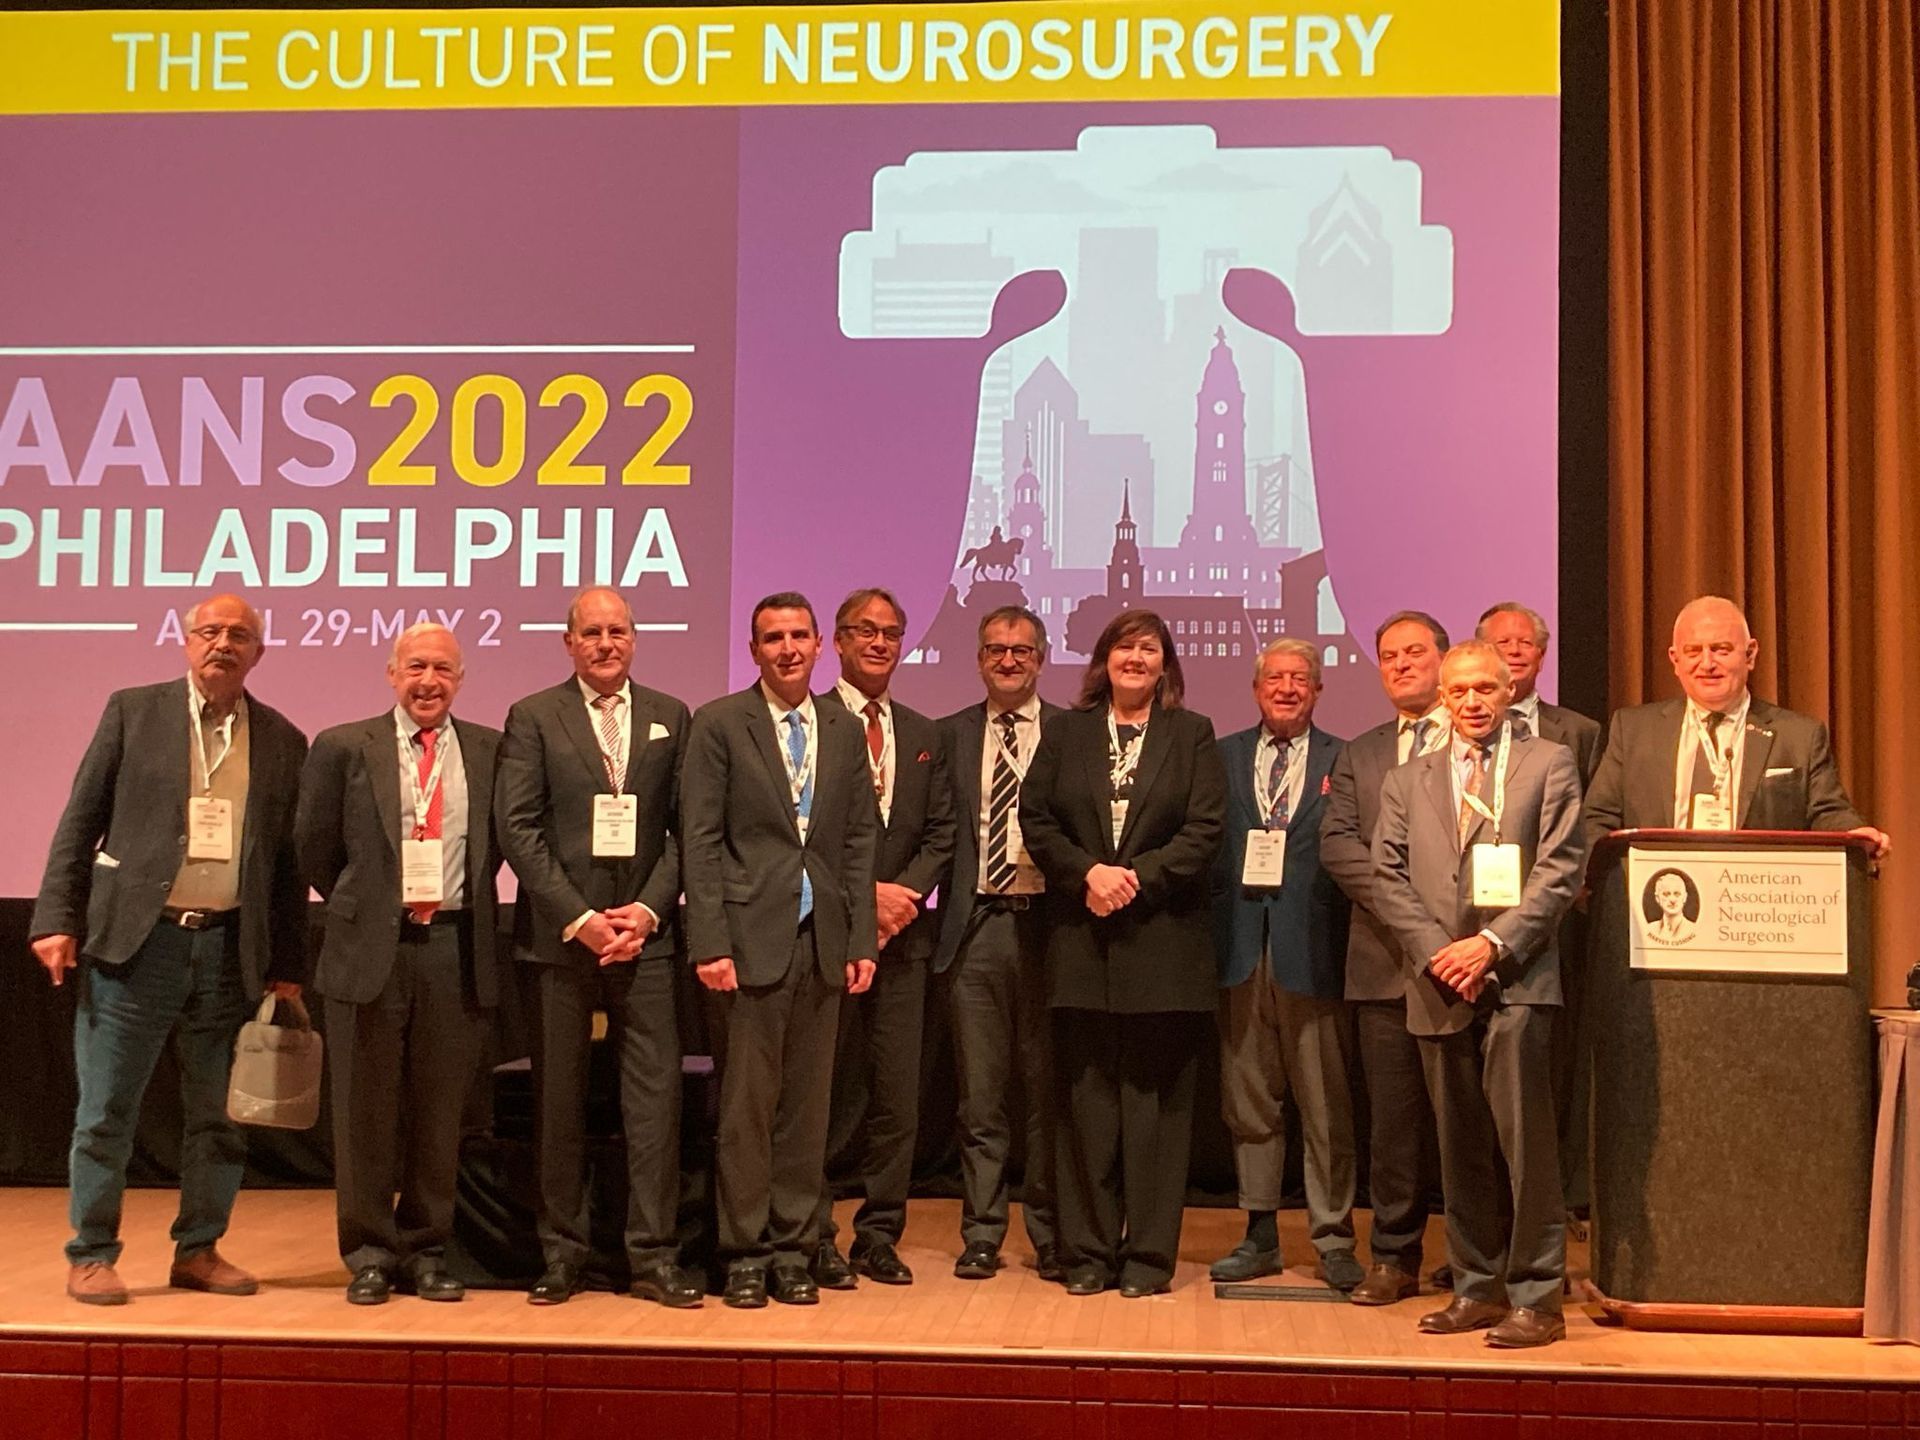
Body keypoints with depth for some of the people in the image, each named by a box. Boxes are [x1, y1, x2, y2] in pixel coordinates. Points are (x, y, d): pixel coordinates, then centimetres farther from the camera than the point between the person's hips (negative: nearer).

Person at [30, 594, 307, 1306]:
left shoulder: (282, 741, 8)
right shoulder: (133, 710, 4)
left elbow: (288, 860, 9)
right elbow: (80, 820, 3)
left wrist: (287, 970, 7)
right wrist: (58, 919, -5)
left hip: (230, 950, 2)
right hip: (136, 939, -2)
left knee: (219, 1114, 9)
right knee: (106, 1110, 3)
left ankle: (198, 1250, 21)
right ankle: (91, 1255, 14)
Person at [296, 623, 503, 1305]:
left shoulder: (491, 751, 6)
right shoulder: (343, 748, 2)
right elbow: (314, 847, 8)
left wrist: (466, 900, 8)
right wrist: (358, 908, 11)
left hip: (456, 949, 1)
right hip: (370, 951, -1)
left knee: (440, 1112, 8)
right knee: (365, 1113, 6)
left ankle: (425, 1251, 21)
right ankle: (369, 1254, 18)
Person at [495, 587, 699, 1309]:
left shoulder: (670, 718, 10)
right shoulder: (533, 717, 4)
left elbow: (685, 827, 7)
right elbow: (517, 828, -3)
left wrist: (649, 910, -7)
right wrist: (579, 918, -10)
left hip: (644, 932, 1)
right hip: (559, 933, -1)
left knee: (656, 1092, -2)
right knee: (558, 1098, 5)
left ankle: (654, 1256, 5)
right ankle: (561, 1253, 15)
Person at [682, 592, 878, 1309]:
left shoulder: (845, 730, 12)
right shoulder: (720, 723, 0)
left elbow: (860, 841, 12)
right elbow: (702, 840, -4)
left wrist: (862, 940, 5)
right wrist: (709, 943, -11)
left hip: (824, 940, 4)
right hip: (751, 938, -4)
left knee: (808, 1103, 7)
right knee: (746, 1104, 0)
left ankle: (793, 1250, 16)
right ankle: (744, 1254, 11)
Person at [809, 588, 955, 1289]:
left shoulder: (924, 737, 16)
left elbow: (940, 835, 11)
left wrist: (906, 891, -7)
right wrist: (865, 894, -14)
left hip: (902, 937, 5)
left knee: (897, 1095, 6)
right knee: (824, 1094, 1)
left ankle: (879, 1235, 16)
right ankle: (814, 1238, 12)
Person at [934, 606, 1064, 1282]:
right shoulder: (951, 734, 11)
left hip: (1047, 923, -1)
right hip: (976, 927, 1)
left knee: (1048, 1091, 4)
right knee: (980, 1094, 6)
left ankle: (1051, 1236, 15)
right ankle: (982, 1234, 14)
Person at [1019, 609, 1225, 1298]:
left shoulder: (1193, 735, 6)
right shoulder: (1065, 733, 11)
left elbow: (1204, 831, -3)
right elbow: (1035, 820, 4)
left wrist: (1136, 877, -13)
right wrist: (1089, 873, -11)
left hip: (1163, 941, -2)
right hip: (1081, 945, 2)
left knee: (1154, 1099, 1)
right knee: (1086, 1099, 4)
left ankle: (1149, 1254, 9)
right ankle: (1089, 1253, 12)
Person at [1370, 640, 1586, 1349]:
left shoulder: (1549, 764, 7)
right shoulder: (1407, 780, 17)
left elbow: (1560, 869, -2)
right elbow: (1388, 879, 9)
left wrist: (1493, 943, -12)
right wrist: (1436, 952, -5)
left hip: (1516, 979, -3)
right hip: (1440, 987, 3)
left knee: (1524, 1140, -8)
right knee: (1461, 1148, 8)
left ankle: (1535, 1297, -2)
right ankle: (1477, 1287, 17)